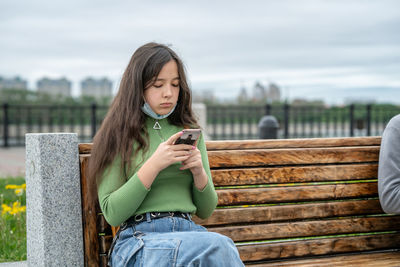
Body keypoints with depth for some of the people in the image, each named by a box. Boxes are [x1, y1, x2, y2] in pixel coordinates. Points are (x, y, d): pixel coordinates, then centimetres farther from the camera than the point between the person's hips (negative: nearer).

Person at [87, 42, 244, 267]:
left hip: (188, 233, 4)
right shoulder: (119, 135, 5)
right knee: (217, 245, -33)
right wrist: (154, 165, -12)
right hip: (138, 242, -4)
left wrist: (199, 172, -2)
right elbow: (112, 214, -3)